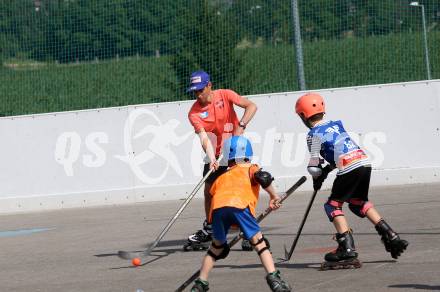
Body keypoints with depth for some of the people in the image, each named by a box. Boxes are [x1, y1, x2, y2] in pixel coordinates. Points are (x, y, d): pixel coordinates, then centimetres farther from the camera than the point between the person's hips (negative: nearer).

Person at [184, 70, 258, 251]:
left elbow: (251, 106, -17)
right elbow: (204, 137, -21)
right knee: (209, 191, 9)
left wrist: (241, 126, -31)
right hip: (215, 155, 3)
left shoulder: (225, 95, -12)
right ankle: (208, 230, 27)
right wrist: (212, 159, -36)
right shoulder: (194, 113, -10)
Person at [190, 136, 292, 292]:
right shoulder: (250, 168, 27)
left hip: (217, 208, 4)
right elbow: (262, 177, 6)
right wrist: (273, 196, 16)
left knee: (217, 246, 21)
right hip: (239, 205, -4)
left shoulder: (221, 177, 39)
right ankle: (273, 278, -10)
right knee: (258, 241, 3)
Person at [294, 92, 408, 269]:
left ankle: (347, 249, -7)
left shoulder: (314, 134, 1)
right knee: (358, 203, 24)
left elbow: (314, 166, 1)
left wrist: (317, 180, 21)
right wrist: (327, 169, 28)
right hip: (365, 162, 7)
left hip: (350, 169, -7)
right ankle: (391, 237, 19)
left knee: (333, 205, 4)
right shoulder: (336, 125, 21)